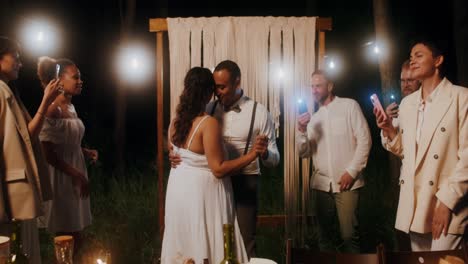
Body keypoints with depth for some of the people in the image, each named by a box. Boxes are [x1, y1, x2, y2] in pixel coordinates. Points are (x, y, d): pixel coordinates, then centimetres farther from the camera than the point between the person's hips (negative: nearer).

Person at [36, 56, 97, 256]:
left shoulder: (71, 107, 10)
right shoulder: (53, 109, -17)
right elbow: (47, 151, -20)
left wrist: (85, 152, 1)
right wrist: (76, 174, -18)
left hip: (76, 174, 8)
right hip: (62, 177, -8)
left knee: (76, 239, 15)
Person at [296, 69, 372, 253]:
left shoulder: (349, 106, 0)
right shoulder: (313, 118, 15)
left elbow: (364, 139, -6)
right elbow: (304, 153, 9)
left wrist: (352, 171, -12)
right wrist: (301, 131, -9)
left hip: (346, 183, -5)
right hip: (321, 184, 5)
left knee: (349, 235, -4)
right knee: (324, 235, 11)